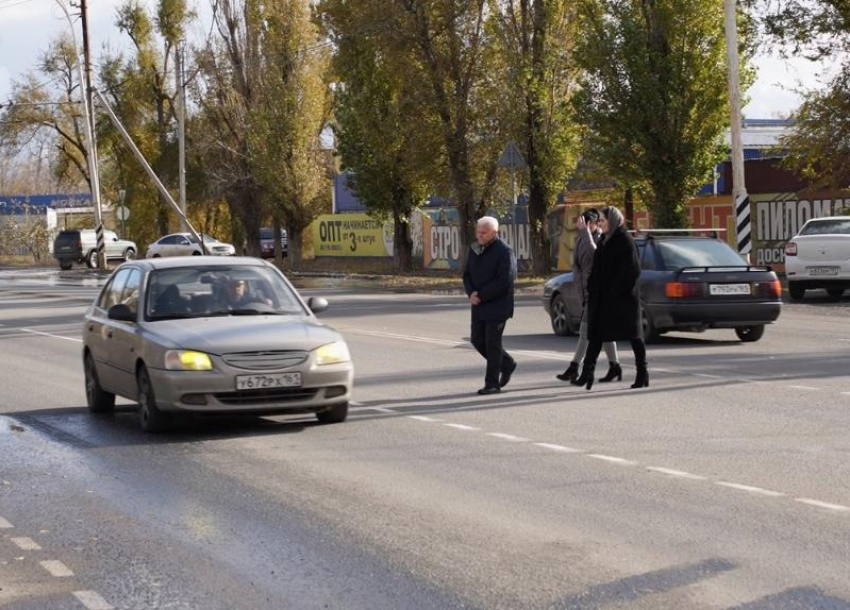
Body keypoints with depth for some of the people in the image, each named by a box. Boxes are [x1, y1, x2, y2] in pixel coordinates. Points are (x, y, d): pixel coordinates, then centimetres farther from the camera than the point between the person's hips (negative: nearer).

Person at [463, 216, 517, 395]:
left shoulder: (504, 252, -14)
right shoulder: (475, 249, 10)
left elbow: (504, 282, -19)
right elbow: (467, 274, 13)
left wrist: (481, 296, -18)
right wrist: (471, 293, -7)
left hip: (497, 305, -8)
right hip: (479, 306, 8)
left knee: (492, 343, -3)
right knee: (477, 340, 10)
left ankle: (492, 383, 5)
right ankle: (507, 364, 30)